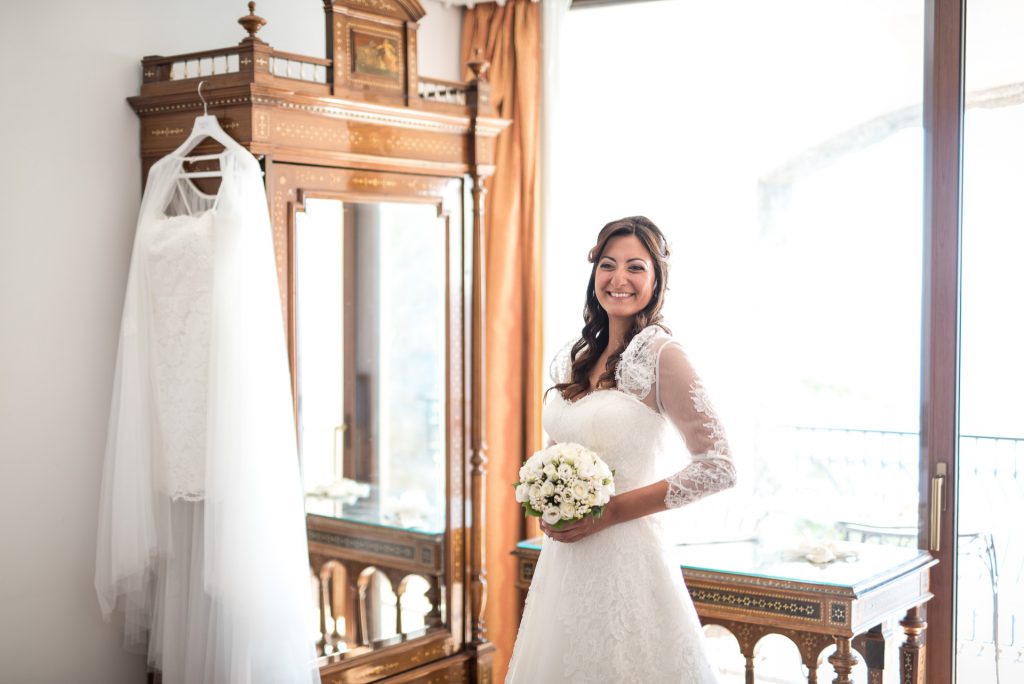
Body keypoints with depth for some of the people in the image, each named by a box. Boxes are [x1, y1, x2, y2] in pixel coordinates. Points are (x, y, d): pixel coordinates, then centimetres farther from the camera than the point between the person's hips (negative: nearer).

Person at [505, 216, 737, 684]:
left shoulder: (660, 355, -12)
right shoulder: (574, 359, 7)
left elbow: (717, 468, -15)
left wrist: (612, 511, -15)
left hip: (623, 554, -6)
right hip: (564, 554, 6)